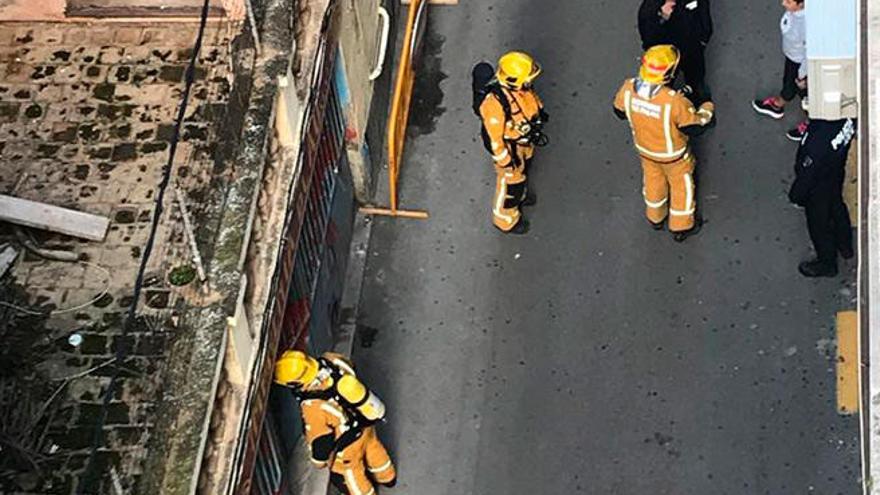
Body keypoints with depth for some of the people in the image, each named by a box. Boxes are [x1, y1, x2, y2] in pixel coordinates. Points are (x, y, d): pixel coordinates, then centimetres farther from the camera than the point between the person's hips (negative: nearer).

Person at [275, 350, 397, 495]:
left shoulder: (313, 407, -41)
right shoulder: (332, 361, -27)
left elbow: (320, 439, -24)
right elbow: (351, 368, -1)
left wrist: (318, 460, -2)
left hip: (349, 443, -7)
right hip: (366, 423, 7)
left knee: (351, 475, 25)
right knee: (372, 448, 37)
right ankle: (387, 477, 65)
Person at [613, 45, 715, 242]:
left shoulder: (628, 89, -28)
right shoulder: (675, 102, -41)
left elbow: (620, 111, -7)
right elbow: (694, 128, -25)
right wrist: (707, 110, -6)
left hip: (644, 148, 4)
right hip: (673, 154, -4)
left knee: (654, 181, 32)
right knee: (681, 186, 24)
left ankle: (655, 218, 56)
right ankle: (681, 227, 46)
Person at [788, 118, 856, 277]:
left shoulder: (818, 139, -44)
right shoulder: (847, 119, -24)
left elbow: (807, 171, -29)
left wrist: (796, 195, -11)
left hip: (819, 184, -7)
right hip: (836, 171, 7)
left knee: (818, 222, 18)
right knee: (836, 207, 32)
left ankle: (827, 264, 41)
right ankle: (845, 246, 57)